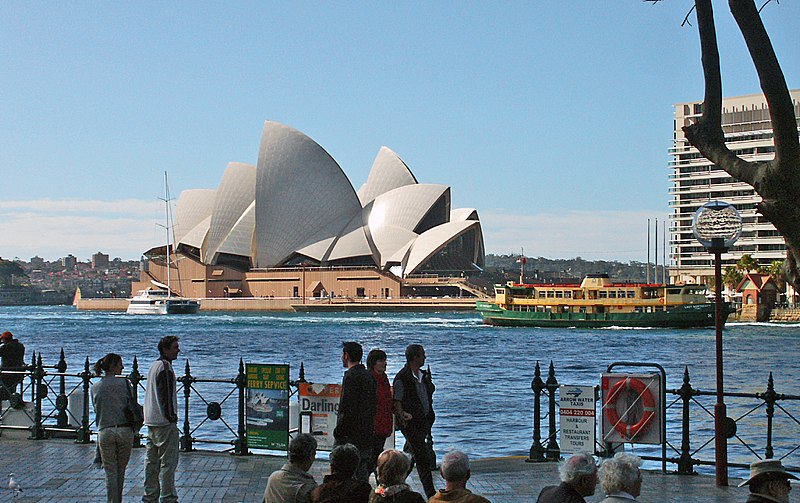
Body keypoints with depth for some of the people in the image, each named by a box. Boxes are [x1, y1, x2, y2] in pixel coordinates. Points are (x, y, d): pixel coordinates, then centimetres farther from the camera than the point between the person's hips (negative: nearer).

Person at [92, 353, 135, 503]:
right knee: (120, 471, 14)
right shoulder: (124, 383, -1)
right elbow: (131, 406, 3)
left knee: (110, 473, 4)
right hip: (125, 431, -1)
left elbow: (97, 411, 12)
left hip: (105, 432, 1)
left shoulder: (95, 388, 7)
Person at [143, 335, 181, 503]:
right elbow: (166, 395, -19)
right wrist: (171, 416, -14)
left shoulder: (154, 366, 16)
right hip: (164, 422, -10)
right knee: (168, 461, -5)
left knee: (151, 461, 13)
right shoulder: (165, 367, -15)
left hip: (151, 421, 10)